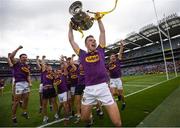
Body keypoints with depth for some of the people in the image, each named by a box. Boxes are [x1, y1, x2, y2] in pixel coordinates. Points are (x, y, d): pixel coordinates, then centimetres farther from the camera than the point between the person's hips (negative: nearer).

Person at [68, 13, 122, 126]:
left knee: (117, 122, 2)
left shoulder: (100, 51, 9)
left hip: (103, 87, 0)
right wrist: (71, 26, 25)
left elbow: (103, 32, 17)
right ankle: (89, 122, 54)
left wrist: (99, 18, 23)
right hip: (88, 90, 1)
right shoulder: (82, 54, 8)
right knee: (84, 118, 18)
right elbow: (71, 40, 17)